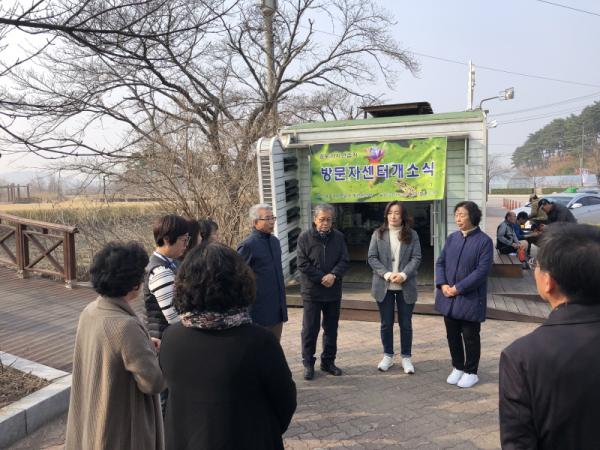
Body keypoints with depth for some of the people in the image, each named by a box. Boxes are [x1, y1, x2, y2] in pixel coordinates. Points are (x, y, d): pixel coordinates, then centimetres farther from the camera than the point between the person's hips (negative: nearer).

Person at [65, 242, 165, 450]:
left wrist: (143, 345, 7)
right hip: (121, 429, -8)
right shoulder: (126, 327, -31)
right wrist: (159, 354, -7)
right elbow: (154, 382, -24)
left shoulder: (90, 311, -6)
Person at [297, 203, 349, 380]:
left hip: (333, 292, 4)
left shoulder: (338, 237, 4)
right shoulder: (304, 237, -6)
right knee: (310, 329, 3)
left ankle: (328, 361, 27)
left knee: (331, 329, 13)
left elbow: (344, 261, 0)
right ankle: (308, 363, 17)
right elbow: (303, 264, -10)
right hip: (312, 292, -3)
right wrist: (322, 278, -14)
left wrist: (333, 275, -17)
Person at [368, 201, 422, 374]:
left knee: (405, 324, 9)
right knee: (386, 323, 10)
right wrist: (386, 274, -16)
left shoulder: (412, 235, 1)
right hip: (384, 286, 0)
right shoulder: (378, 234, 2)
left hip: (406, 287, 0)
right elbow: (371, 257, -4)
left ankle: (406, 357, 23)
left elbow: (416, 258, -4)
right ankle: (388, 356, 25)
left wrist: (403, 275, -19)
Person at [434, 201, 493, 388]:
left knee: (470, 337, 8)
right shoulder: (452, 238, 7)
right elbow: (440, 262, 8)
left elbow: (482, 270, -16)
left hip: (470, 299, -5)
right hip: (449, 298, 5)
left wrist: (459, 288, -18)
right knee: (452, 335, 15)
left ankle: (470, 372, 25)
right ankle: (457, 367, 33)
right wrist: (442, 285, -9)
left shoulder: (484, 241, -10)